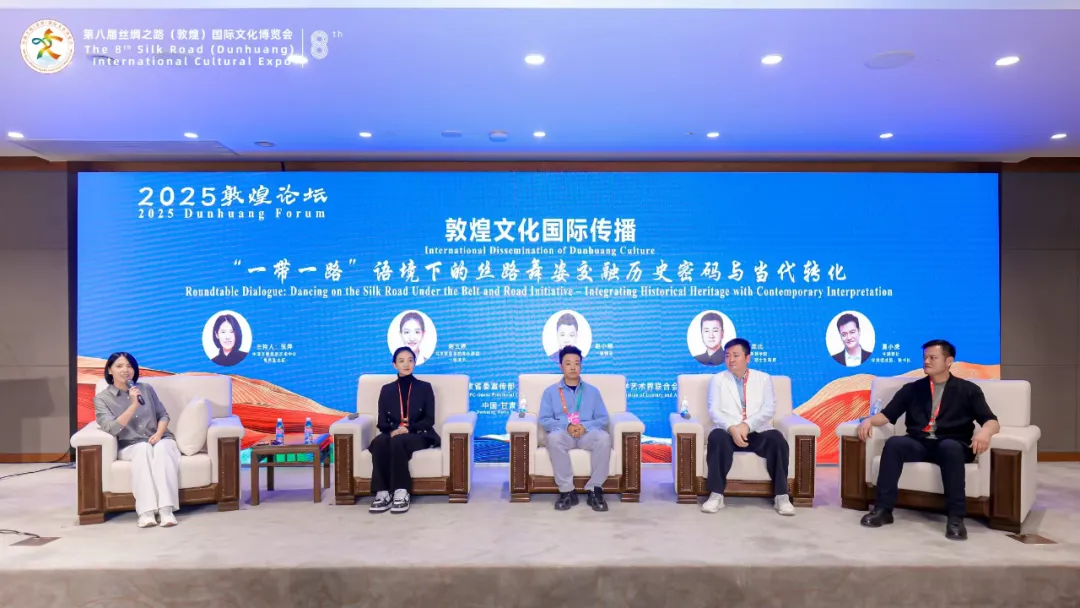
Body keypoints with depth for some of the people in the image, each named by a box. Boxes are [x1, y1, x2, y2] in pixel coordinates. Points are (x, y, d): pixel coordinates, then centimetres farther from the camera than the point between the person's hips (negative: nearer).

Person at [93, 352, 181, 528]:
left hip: (159, 439, 2)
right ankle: (146, 512, -43)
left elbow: (164, 415, 13)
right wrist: (134, 405, -20)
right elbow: (112, 429, -10)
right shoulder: (102, 399, 4)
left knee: (161, 448, -34)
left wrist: (158, 433, -8)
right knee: (143, 449, -36)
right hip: (130, 446, -1)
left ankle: (166, 510, -44)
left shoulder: (146, 389, 13)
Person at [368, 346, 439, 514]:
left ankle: (402, 493, -33)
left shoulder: (425, 387, 11)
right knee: (379, 441, -34)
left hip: (418, 435, -2)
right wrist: (393, 429, -16)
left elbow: (429, 420, 1)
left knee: (397, 441, -37)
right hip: (393, 434, 2)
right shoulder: (386, 390, 17)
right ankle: (382, 493, -35)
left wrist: (408, 428, -17)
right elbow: (382, 422, 8)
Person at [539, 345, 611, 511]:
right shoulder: (550, 391, 12)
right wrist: (566, 426, -16)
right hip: (563, 434, -1)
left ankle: (594, 490, -25)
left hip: (587, 433, 1)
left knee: (604, 437, -33)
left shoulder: (593, 391, 16)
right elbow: (544, 419, 2)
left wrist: (585, 426, -13)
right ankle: (567, 491, -29)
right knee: (554, 437, -37)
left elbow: (603, 419, 8)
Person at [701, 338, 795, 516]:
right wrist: (732, 428, -20)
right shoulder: (717, 380, 11)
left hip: (758, 433, 1)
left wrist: (747, 425, -16)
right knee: (717, 437, -34)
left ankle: (781, 496, -22)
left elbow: (769, 409, 0)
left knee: (777, 438, -31)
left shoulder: (764, 378, 13)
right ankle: (716, 495, -30)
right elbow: (714, 411, -1)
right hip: (729, 432, -1)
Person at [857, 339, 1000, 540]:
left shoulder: (968, 390, 11)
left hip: (952, 445, -2)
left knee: (950, 447, -38)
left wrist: (985, 431, -24)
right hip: (919, 444, 2)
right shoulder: (912, 389, 17)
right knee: (893, 443, -31)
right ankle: (882, 509, -29)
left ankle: (955, 517, -33)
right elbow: (887, 415, 11)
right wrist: (869, 420, -12)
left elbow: (992, 421, 1)